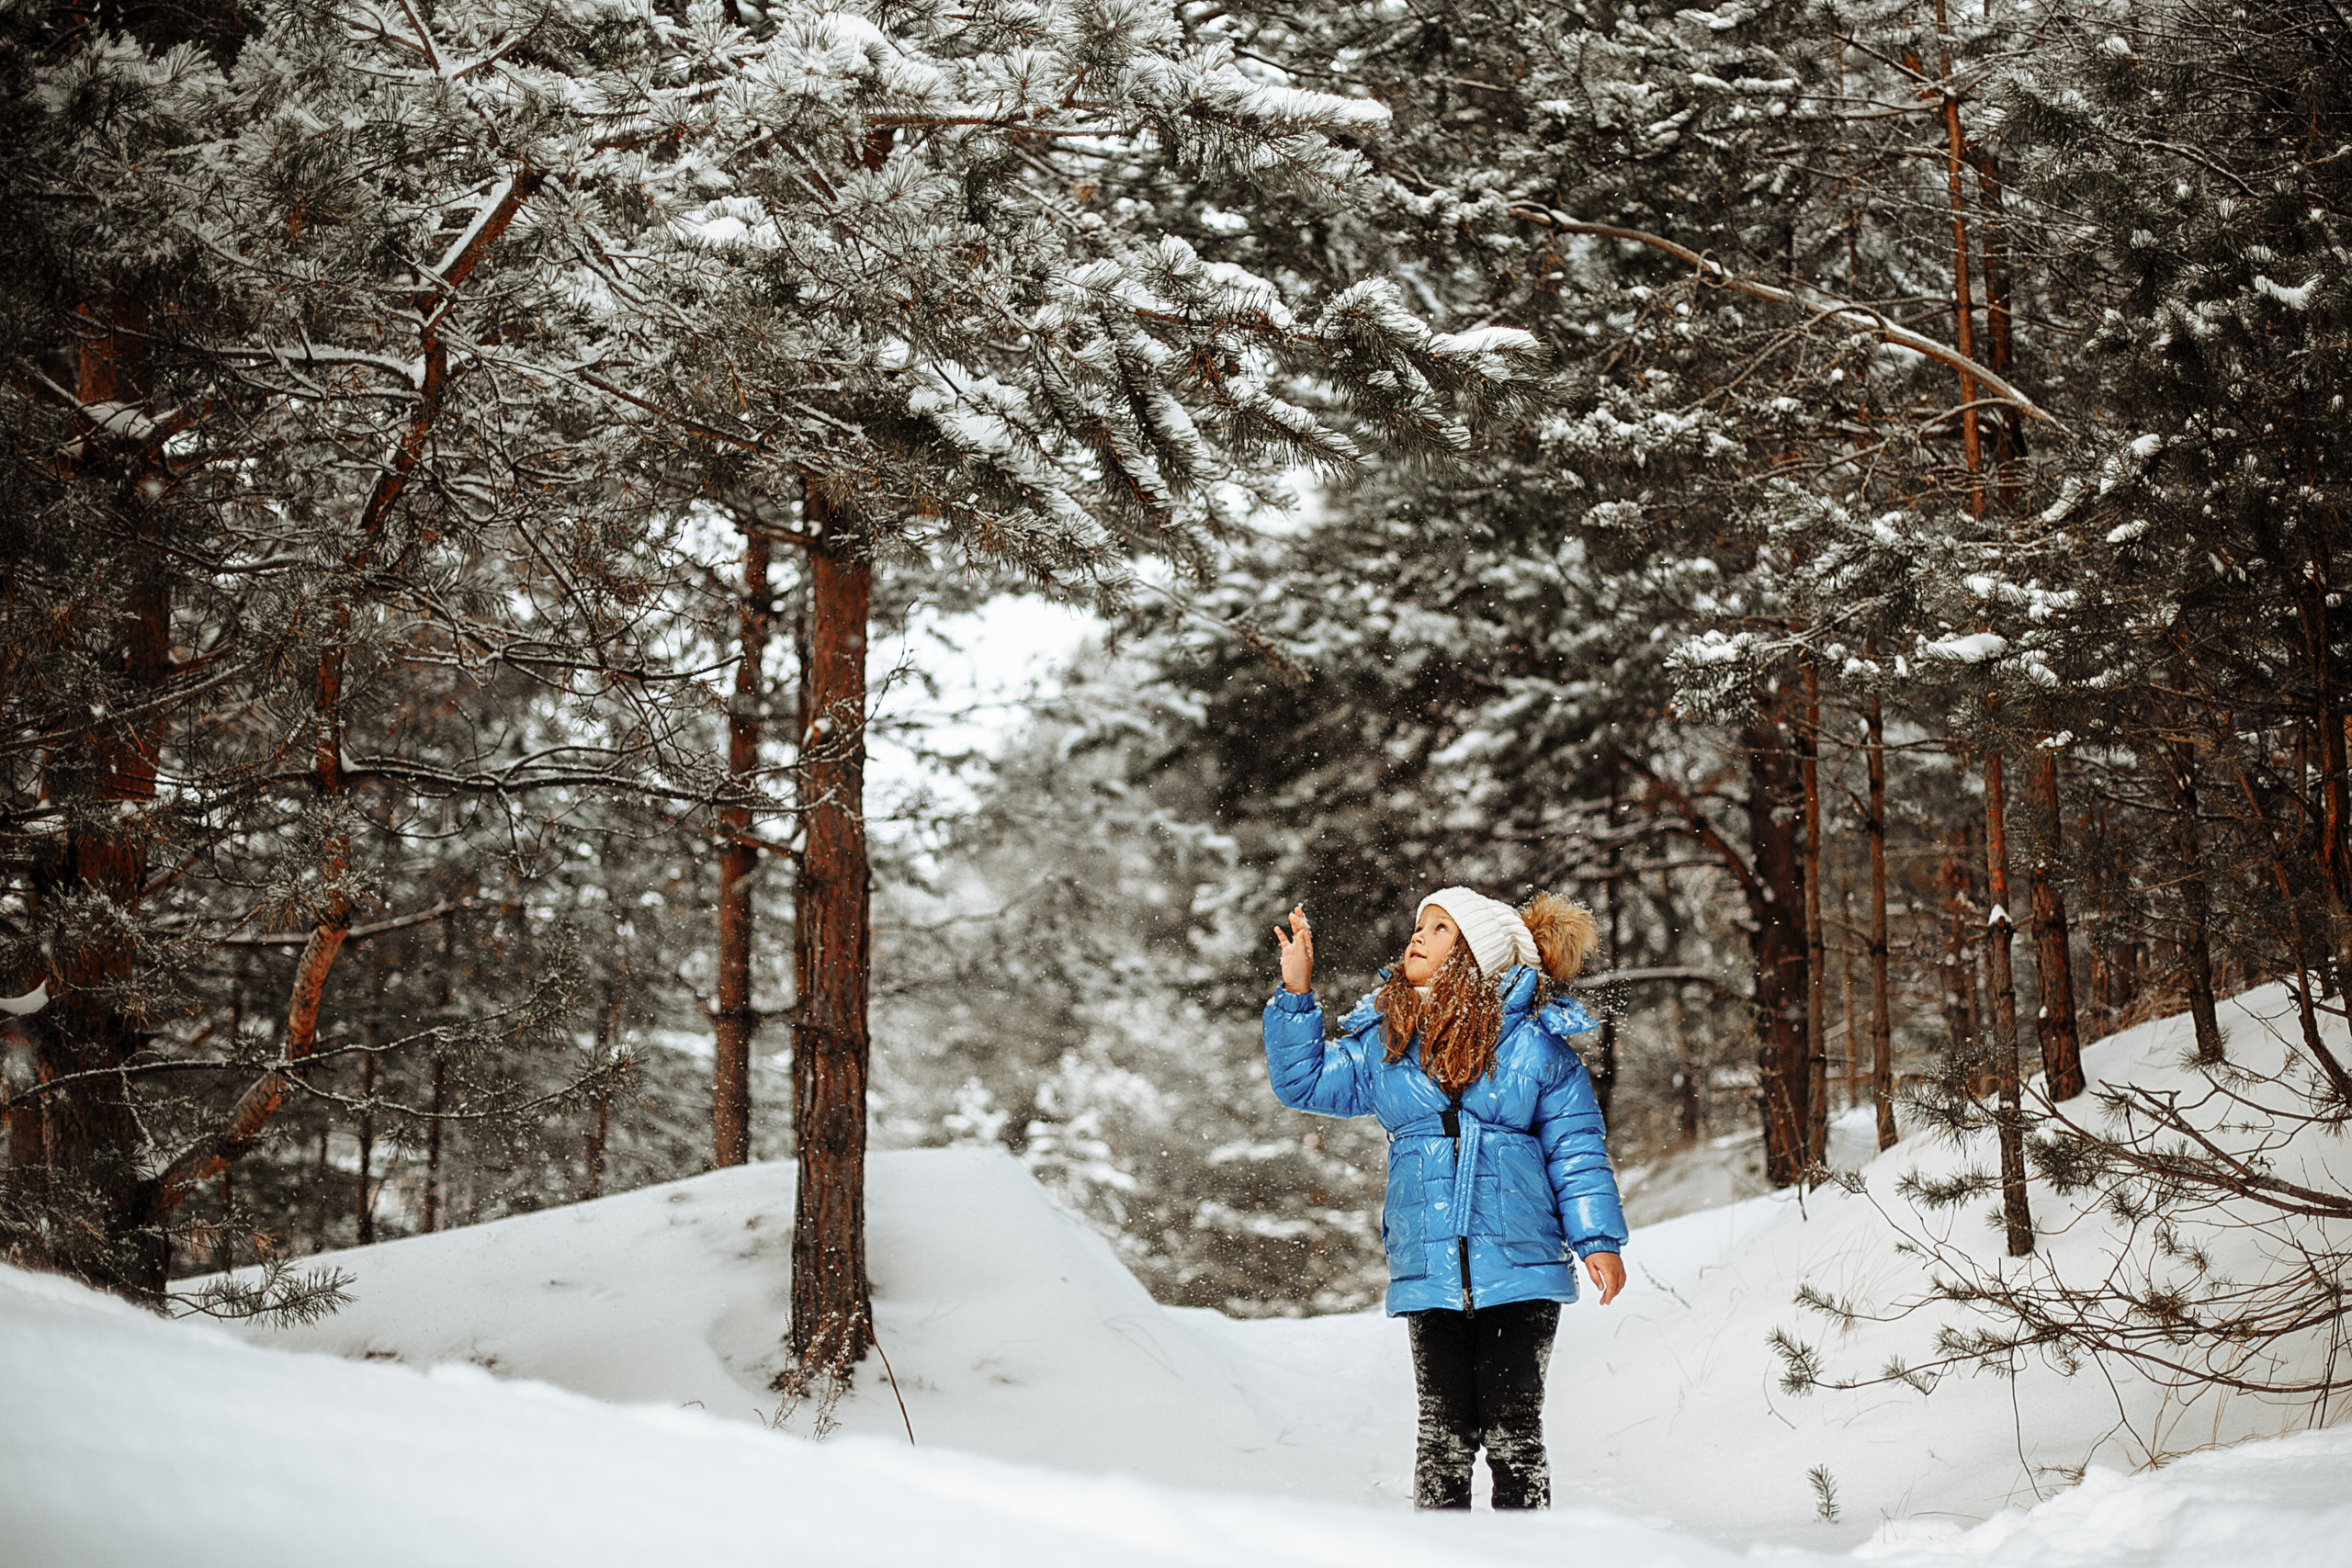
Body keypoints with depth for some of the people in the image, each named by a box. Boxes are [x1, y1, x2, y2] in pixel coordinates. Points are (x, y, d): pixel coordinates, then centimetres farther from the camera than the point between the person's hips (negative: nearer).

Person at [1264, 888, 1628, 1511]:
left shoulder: (1533, 1044, 0)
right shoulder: (1381, 1043, 10)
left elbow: (1576, 1149, 3)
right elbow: (1304, 1081, 18)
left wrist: (1599, 1239, -4)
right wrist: (1296, 994, 7)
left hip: (1519, 1272, -2)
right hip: (1429, 1274, 2)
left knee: (1513, 1432, 0)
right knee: (1444, 1435, 4)